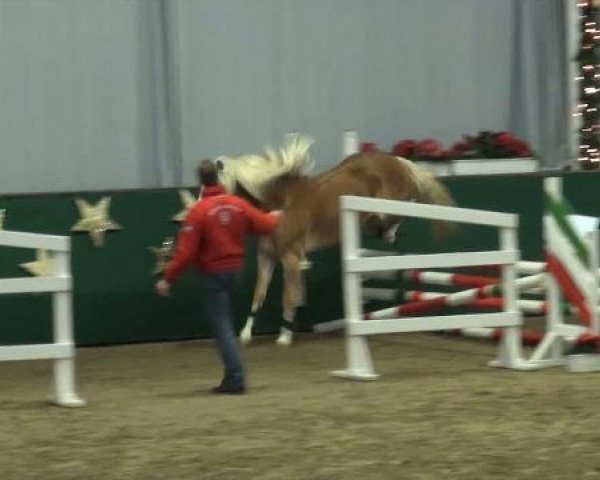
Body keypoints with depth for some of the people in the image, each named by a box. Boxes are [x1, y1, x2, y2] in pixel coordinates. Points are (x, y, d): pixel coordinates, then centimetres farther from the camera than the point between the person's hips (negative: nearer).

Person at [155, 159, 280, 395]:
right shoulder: (238, 204, -3)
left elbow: (186, 251, -18)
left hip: (212, 273, -5)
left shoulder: (199, 211, -18)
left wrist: (168, 280, -10)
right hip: (235, 269, 5)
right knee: (226, 324, 21)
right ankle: (233, 376, 25)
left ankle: (235, 378, -7)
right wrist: (275, 217, 32)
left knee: (222, 326, -2)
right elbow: (265, 224, 8)